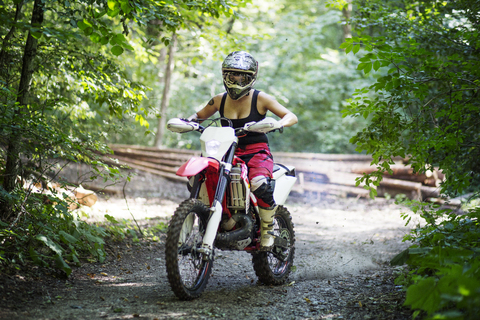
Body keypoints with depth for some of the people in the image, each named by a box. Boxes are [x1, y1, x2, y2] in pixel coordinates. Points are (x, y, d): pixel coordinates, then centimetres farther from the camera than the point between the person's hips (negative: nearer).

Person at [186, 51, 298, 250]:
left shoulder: (260, 99, -3)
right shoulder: (219, 100, 8)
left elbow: (292, 117, -6)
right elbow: (199, 115, 23)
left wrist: (277, 124, -29)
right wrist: (188, 121, -1)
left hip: (257, 152, -4)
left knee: (260, 185, -37)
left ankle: (267, 229, -9)